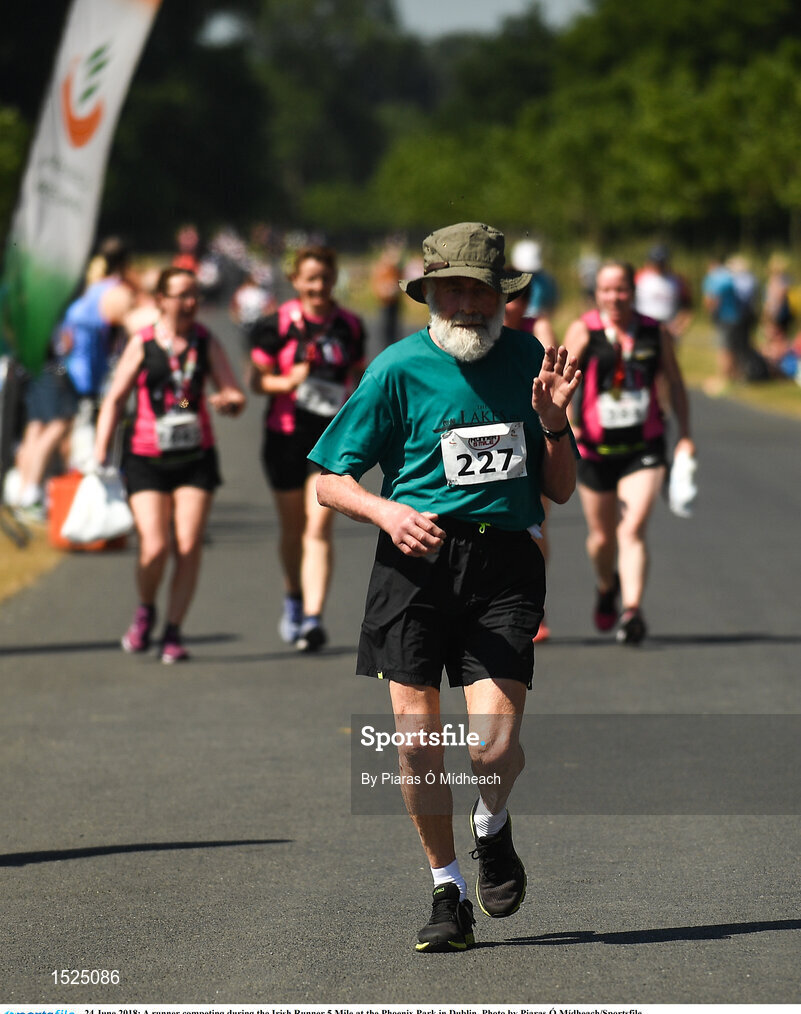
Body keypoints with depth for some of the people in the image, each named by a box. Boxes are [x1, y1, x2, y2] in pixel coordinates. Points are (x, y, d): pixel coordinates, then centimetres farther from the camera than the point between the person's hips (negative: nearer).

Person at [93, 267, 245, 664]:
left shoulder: (205, 342, 5)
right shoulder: (142, 344, 0)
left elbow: (235, 394, 6)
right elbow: (114, 400, 2)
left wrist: (229, 401, -19)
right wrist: (100, 453, -7)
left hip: (196, 457, 2)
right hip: (147, 459, -2)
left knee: (188, 547, -7)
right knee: (155, 548, -14)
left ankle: (173, 633, 4)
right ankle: (145, 609, 16)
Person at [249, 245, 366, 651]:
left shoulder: (350, 326, 4)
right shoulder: (278, 325, -3)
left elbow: (359, 374, 16)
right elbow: (257, 379, -2)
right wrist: (288, 382, -20)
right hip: (287, 435, 0)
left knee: (319, 528, -13)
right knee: (292, 528, 14)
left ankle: (313, 618, -19)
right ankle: (293, 601, 39)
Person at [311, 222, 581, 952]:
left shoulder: (529, 361, 8)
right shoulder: (400, 368, -1)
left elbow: (560, 491, 14)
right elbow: (329, 480, 2)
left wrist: (553, 423, -4)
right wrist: (387, 511, -17)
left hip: (505, 562, 1)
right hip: (416, 557, -1)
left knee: (496, 744, -13)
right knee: (416, 738, -3)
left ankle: (493, 828, 22)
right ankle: (449, 894, 17)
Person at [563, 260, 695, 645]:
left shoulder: (655, 332, 2)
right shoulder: (584, 330, -3)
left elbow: (675, 385, 12)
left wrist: (685, 435, 8)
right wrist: (566, 422, -24)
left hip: (644, 447, -1)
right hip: (596, 448, 1)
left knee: (632, 530, -18)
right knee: (602, 536, 14)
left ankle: (632, 610, -25)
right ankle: (607, 586, 45)